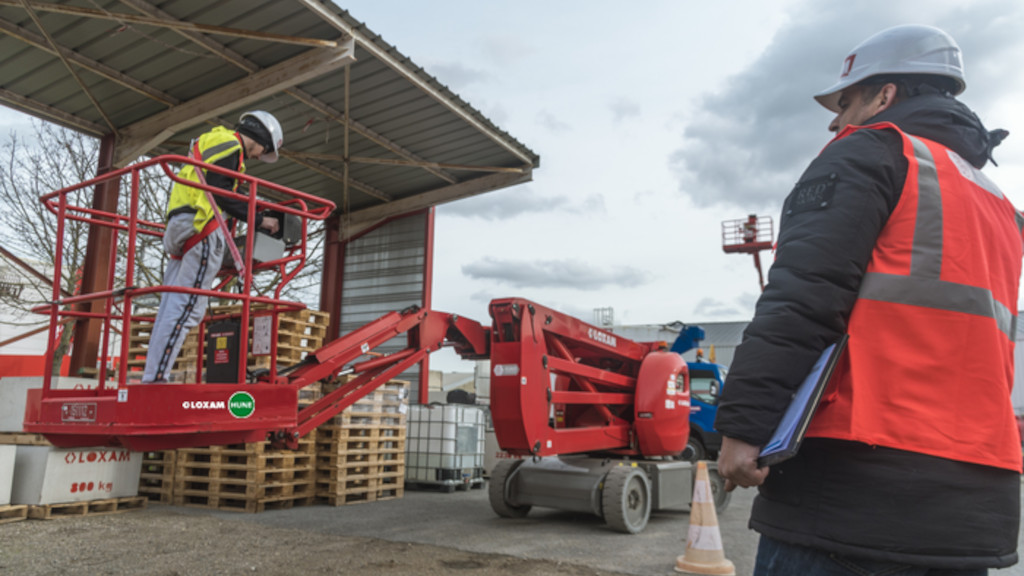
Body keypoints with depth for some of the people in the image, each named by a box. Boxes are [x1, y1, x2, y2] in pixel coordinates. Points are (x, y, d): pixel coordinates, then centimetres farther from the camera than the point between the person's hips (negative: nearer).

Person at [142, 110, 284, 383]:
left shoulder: (211, 141, 32)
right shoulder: (230, 144, 1)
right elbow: (219, 191, -11)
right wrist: (258, 219, -8)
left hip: (179, 228, 10)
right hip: (202, 228, -10)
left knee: (171, 308, 6)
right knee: (187, 308, -14)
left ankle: (152, 377, 5)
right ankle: (155, 377, -18)